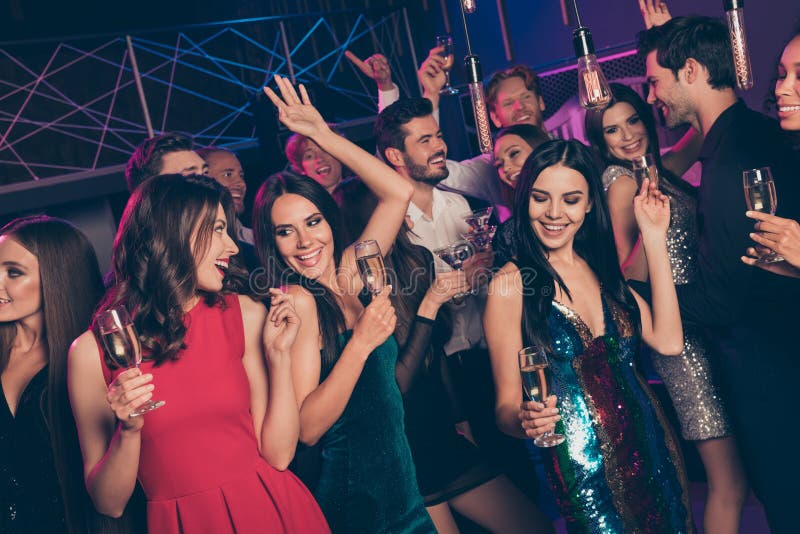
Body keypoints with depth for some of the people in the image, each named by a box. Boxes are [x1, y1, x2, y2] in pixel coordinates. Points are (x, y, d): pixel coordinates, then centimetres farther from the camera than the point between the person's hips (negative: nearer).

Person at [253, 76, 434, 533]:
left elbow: (399, 192, 7)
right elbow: (307, 427, -21)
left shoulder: (350, 273, 2)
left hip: (402, 467, 7)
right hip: (359, 490, -7)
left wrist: (324, 135, 3)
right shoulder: (296, 302, -16)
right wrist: (362, 341, -29)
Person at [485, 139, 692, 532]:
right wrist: (523, 420, -33)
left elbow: (667, 340, -5)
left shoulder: (601, 266, 5)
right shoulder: (511, 283, -12)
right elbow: (506, 405, -9)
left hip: (652, 452, 5)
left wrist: (654, 237, -4)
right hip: (584, 469, -5)